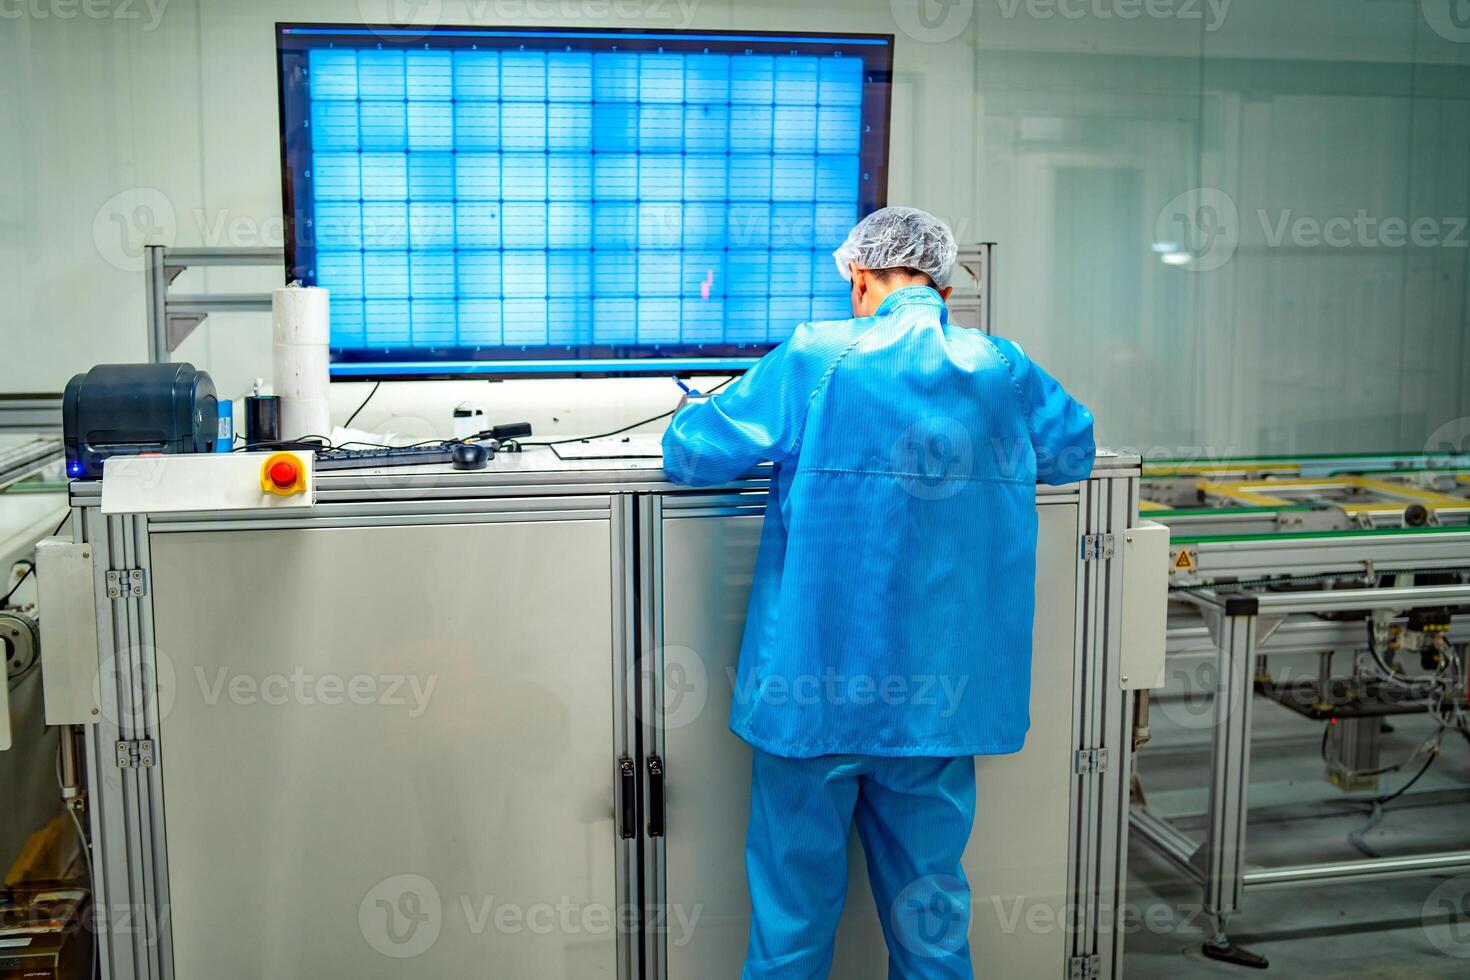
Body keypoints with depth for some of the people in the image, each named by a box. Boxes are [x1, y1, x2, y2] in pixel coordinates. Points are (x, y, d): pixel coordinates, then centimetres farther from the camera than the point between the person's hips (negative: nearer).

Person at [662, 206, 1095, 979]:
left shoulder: (815, 362, -9)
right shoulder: (1003, 371, 2)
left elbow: (689, 455, -5)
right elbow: (1074, 451, 20)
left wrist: (693, 410, 17)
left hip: (816, 686, -3)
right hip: (938, 696, 3)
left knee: (793, 908, 12)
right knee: (931, 910, 17)